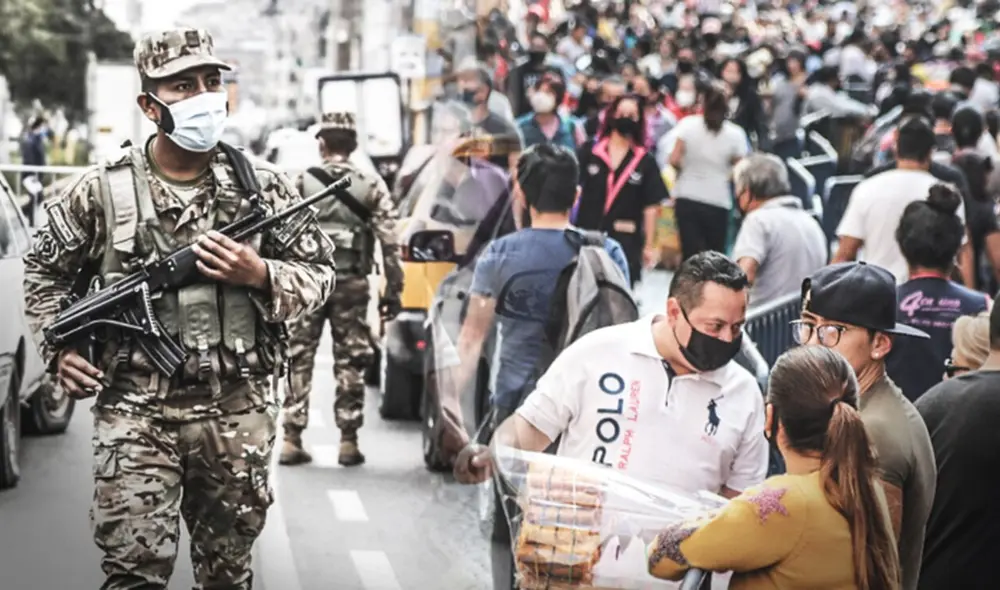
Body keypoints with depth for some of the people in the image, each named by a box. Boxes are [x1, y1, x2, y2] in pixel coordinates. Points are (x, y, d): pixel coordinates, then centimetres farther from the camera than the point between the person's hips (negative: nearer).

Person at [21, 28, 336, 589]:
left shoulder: (264, 186, 1)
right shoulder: (102, 190, -1)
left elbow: (320, 273, 5)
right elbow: (45, 270, 13)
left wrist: (260, 276, -13)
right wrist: (60, 345, 0)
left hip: (238, 413, 2)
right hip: (135, 411, -2)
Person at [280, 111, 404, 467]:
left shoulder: (299, 183, 0)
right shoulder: (372, 187, 3)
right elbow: (390, 244, -1)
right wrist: (393, 290, 3)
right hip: (352, 285, 0)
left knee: (298, 360, 7)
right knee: (350, 362, 6)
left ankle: (292, 438, 5)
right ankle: (348, 440, 6)